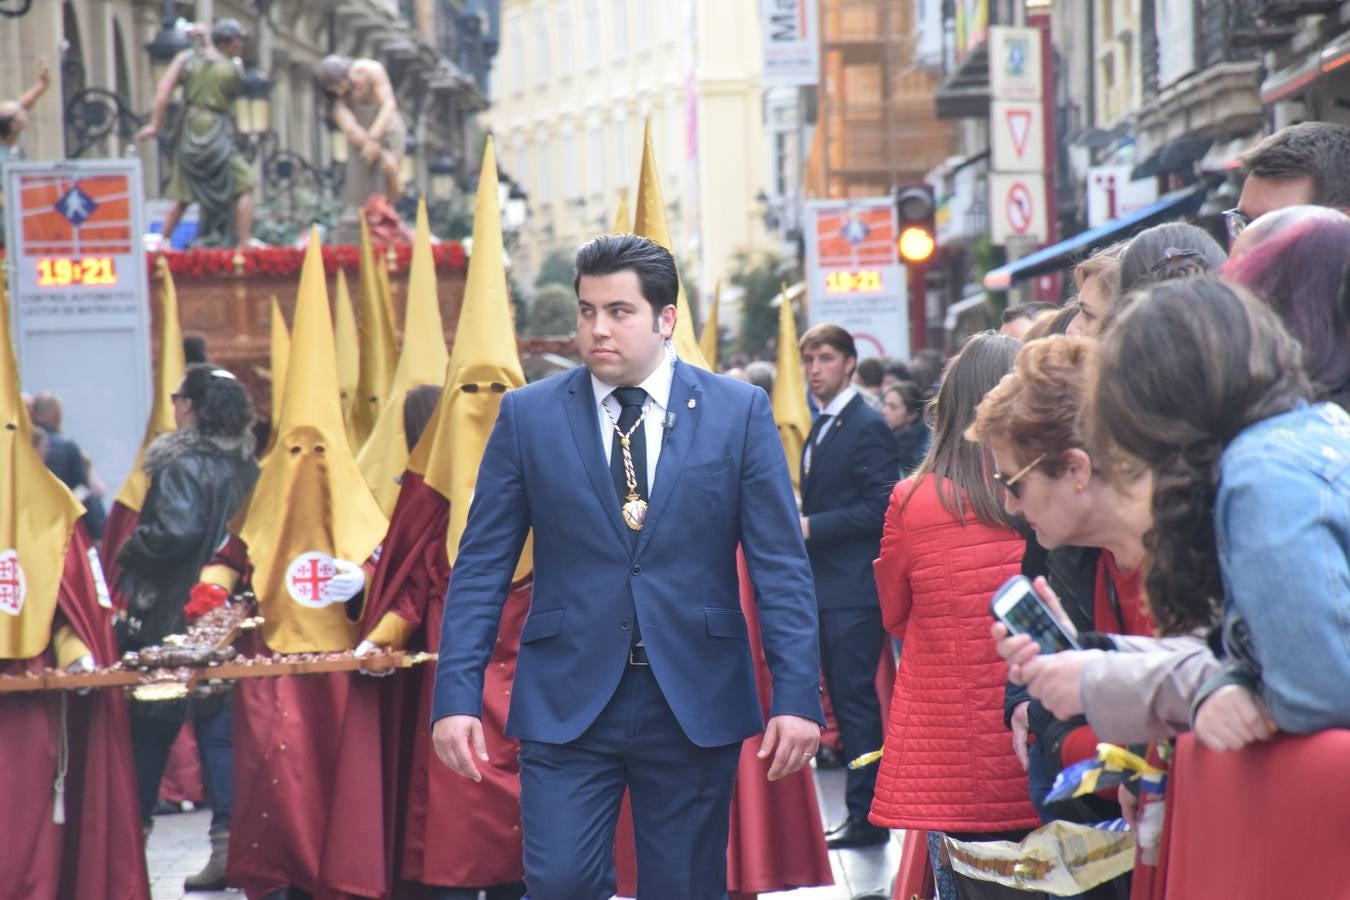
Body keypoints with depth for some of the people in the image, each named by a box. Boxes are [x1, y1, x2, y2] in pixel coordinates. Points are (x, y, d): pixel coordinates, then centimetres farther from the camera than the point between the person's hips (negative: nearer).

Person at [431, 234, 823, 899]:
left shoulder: (740, 412, 1)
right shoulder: (528, 415, 3)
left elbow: (781, 566, 0)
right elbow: (481, 566, 3)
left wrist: (797, 696, -8)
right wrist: (456, 697, -6)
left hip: (696, 704, 0)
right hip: (566, 700, 0)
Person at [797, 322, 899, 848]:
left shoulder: (867, 427, -12)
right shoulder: (821, 429, 17)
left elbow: (881, 507, -18)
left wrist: (812, 526, -18)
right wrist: (800, 523, 7)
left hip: (854, 588, -10)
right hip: (826, 586, 10)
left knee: (855, 700, -7)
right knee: (845, 701, 12)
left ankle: (865, 816, -4)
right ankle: (863, 812, 19)